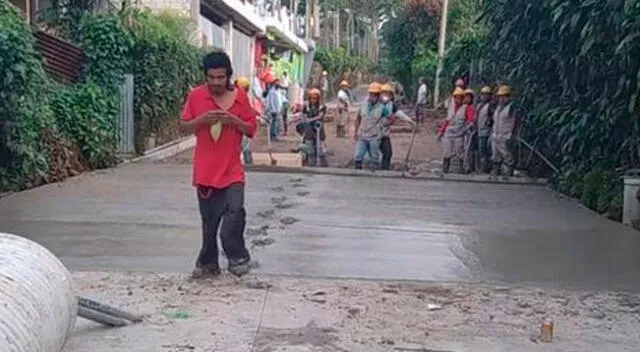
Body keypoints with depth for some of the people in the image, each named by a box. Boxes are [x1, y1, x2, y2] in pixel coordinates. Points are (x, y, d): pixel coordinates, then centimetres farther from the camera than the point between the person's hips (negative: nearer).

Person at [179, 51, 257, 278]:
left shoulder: (240, 97, 1)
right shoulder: (196, 96, 0)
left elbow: (252, 129, 6)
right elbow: (184, 127, 4)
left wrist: (234, 121, -14)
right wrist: (202, 119, -15)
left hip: (232, 170, -1)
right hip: (205, 170, 1)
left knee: (235, 211, -17)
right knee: (209, 221, 9)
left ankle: (237, 257, 1)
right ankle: (208, 263, 22)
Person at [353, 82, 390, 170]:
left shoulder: (382, 108, -6)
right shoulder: (363, 106, 3)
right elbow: (358, 118, 14)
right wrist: (356, 132, 10)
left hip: (374, 138, -3)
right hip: (362, 137, 3)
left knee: (375, 160, 8)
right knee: (357, 157, -2)